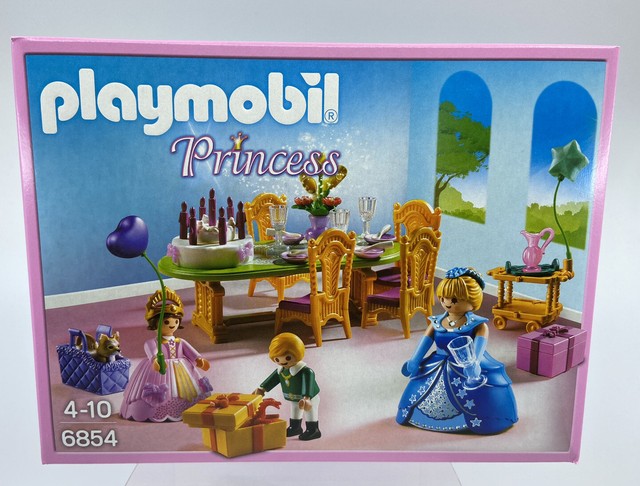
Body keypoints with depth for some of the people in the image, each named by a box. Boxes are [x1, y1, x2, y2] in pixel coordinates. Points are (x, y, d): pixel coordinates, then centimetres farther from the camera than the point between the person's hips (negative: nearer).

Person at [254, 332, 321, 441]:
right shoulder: (280, 370, -9)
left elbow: (308, 383, -42)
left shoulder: (305, 371, -34)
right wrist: (262, 388, 5)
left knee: (310, 413, 7)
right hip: (294, 399, 8)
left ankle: (314, 431, 23)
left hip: (310, 397, -8)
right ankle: (295, 427, 47)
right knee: (295, 412, 26)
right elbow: (273, 378, 3)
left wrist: (307, 397, -53)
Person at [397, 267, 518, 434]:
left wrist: (474, 364, -45)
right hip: (439, 370, 4)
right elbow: (424, 344, 2)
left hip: (467, 369, -4)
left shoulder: (478, 325, -13)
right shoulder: (436, 323, 0)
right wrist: (414, 362, -9)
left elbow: (478, 347, -27)